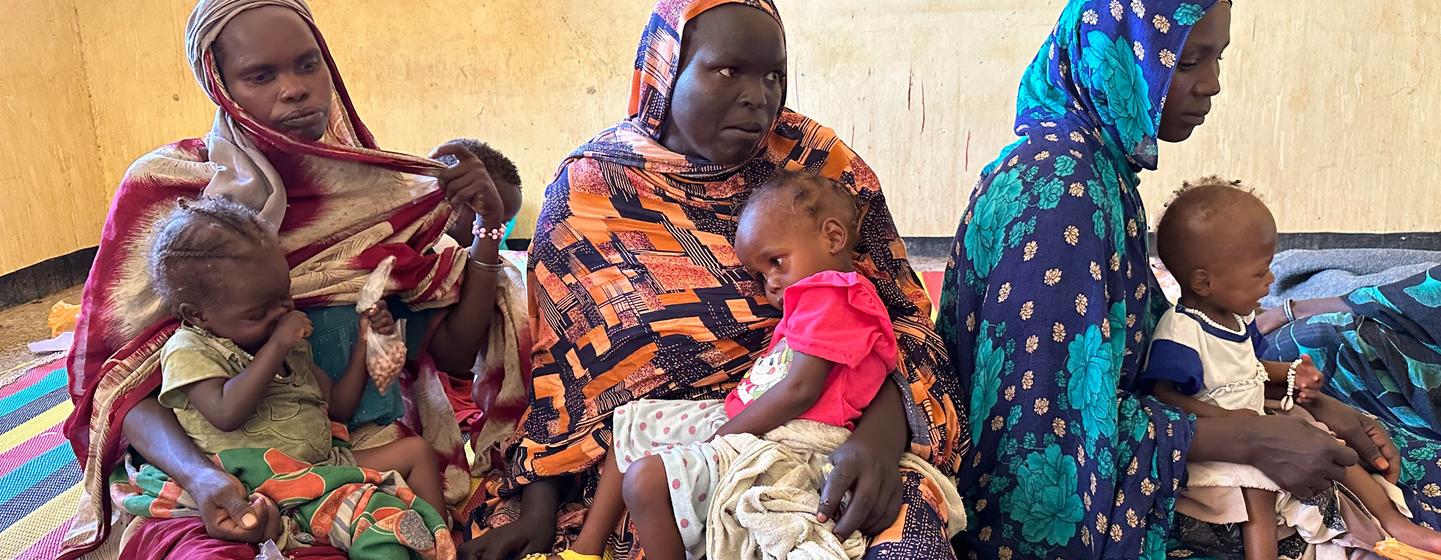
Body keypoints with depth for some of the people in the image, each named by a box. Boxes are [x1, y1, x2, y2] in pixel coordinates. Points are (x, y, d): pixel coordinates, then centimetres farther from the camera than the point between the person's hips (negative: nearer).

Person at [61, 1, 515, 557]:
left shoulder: (378, 189, 1)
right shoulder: (162, 187, -6)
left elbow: (455, 352, 3)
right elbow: (117, 377, -6)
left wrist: (488, 230, -11)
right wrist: (197, 474, -25)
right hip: (225, 471, -1)